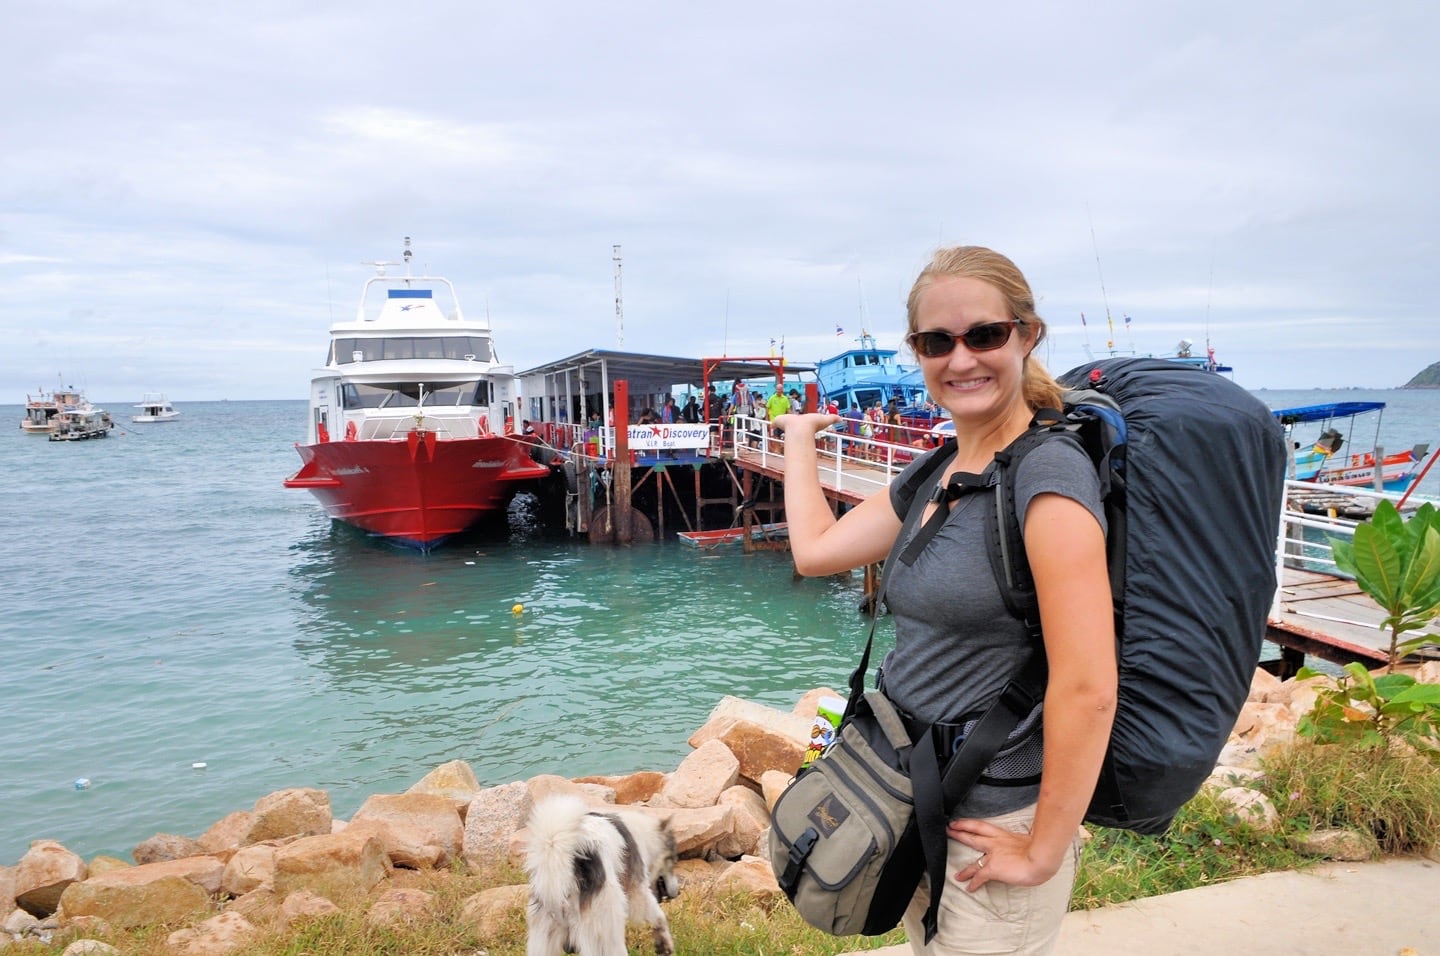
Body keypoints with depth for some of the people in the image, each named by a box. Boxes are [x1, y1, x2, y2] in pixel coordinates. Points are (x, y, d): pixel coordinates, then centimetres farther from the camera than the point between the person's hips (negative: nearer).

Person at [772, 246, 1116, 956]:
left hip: (993, 826, -8)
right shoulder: (934, 475, 4)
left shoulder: (1048, 473, -21)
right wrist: (798, 433, 22)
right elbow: (815, 549, 10)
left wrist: (1043, 853, -18)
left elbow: (1087, 690, -25)